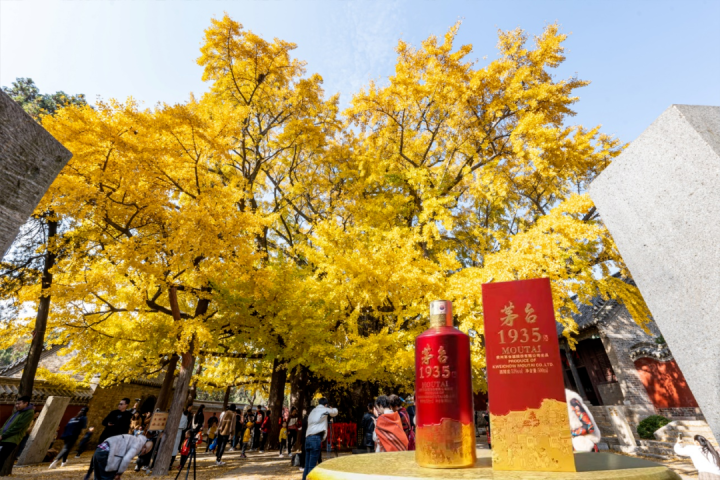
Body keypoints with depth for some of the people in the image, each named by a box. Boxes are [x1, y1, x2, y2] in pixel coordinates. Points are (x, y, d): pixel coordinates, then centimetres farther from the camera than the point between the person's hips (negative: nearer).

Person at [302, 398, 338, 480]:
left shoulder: (313, 411, 24)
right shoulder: (324, 410, 4)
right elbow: (335, 412, 15)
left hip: (308, 438, 7)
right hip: (315, 438, -7)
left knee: (307, 465, 11)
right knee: (312, 466, -5)